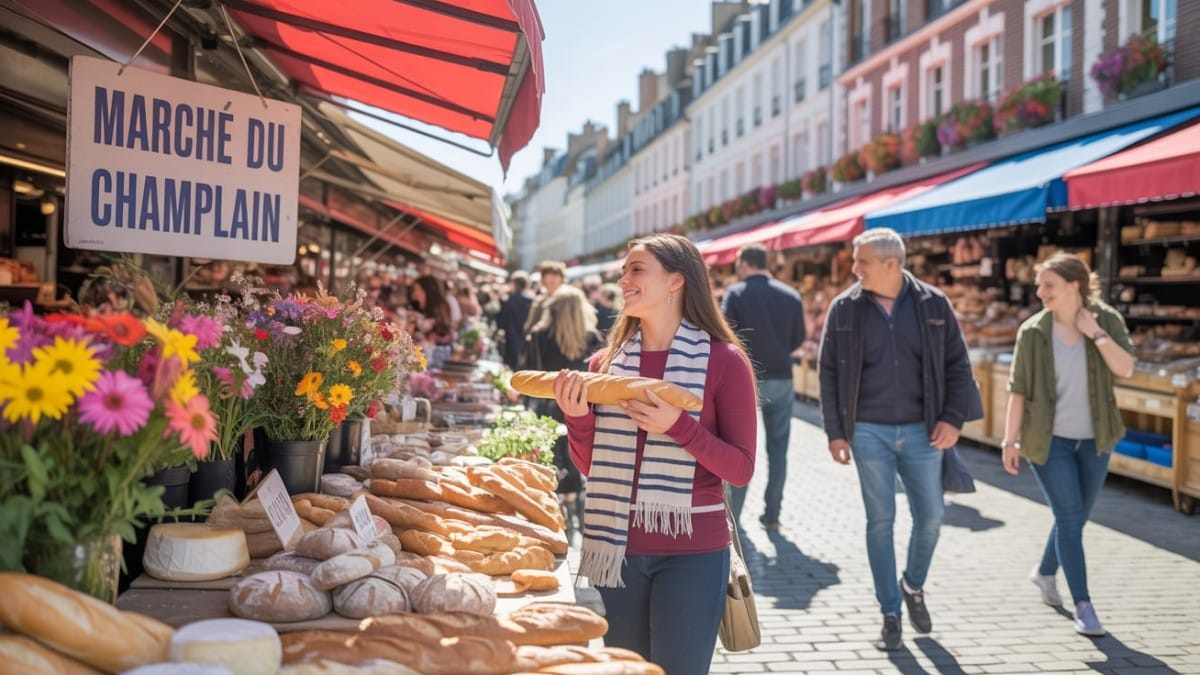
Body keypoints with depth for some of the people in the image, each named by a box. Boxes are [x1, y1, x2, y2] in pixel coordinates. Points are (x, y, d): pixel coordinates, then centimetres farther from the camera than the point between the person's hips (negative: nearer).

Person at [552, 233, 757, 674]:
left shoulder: (723, 361, -7)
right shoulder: (606, 363, 5)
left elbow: (741, 469, -9)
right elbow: (590, 466, 10)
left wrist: (678, 426, -23)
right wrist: (577, 417, -9)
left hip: (691, 554, -4)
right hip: (617, 547, 4)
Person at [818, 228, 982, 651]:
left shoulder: (933, 305, -1)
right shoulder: (845, 309, -1)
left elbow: (957, 364, 4)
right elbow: (830, 372, 2)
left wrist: (953, 418, -6)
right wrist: (835, 432, -3)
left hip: (920, 430, 1)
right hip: (869, 431, -1)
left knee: (930, 516, 6)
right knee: (880, 521, 3)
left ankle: (913, 586, 34)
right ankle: (890, 614, 14)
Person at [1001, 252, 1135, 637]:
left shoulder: (1107, 320, -3)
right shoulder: (1033, 331, -7)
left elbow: (1125, 368, -14)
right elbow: (1018, 390, -5)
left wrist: (1096, 333, -20)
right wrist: (1011, 440, -5)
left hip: (1093, 439, 3)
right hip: (1049, 439, -3)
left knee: (1075, 518, 14)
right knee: (1070, 519, -5)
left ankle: (1045, 572, 39)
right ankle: (1083, 606, 3)